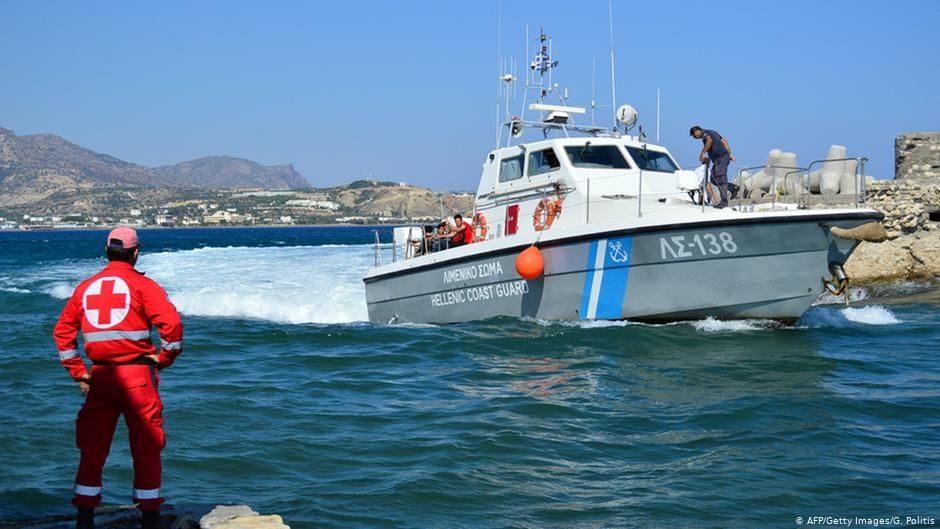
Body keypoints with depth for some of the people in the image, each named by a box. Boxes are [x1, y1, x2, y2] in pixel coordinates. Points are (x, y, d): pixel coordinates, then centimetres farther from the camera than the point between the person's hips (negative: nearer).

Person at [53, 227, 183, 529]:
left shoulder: (86, 287, 10)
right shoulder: (142, 285, -4)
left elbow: (63, 332, 12)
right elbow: (171, 324, -16)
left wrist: (78, 373, 14)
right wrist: (164, 360, -2)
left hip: (99, 377, 4)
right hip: (136, 376, -4)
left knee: (92, 448, 12)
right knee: (146, 448, 7)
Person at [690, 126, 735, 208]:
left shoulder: (704, 133, -3)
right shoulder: (711, 132, 25)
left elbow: (709, 140, -26)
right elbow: (724, 141, 25)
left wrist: (702, 153, -22)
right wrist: (729, 154, 23)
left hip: (720, 158, -10)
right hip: (725, 156, 10)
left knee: (721, 180, -12)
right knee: (714, 179, 12)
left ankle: (724, 201, -15)